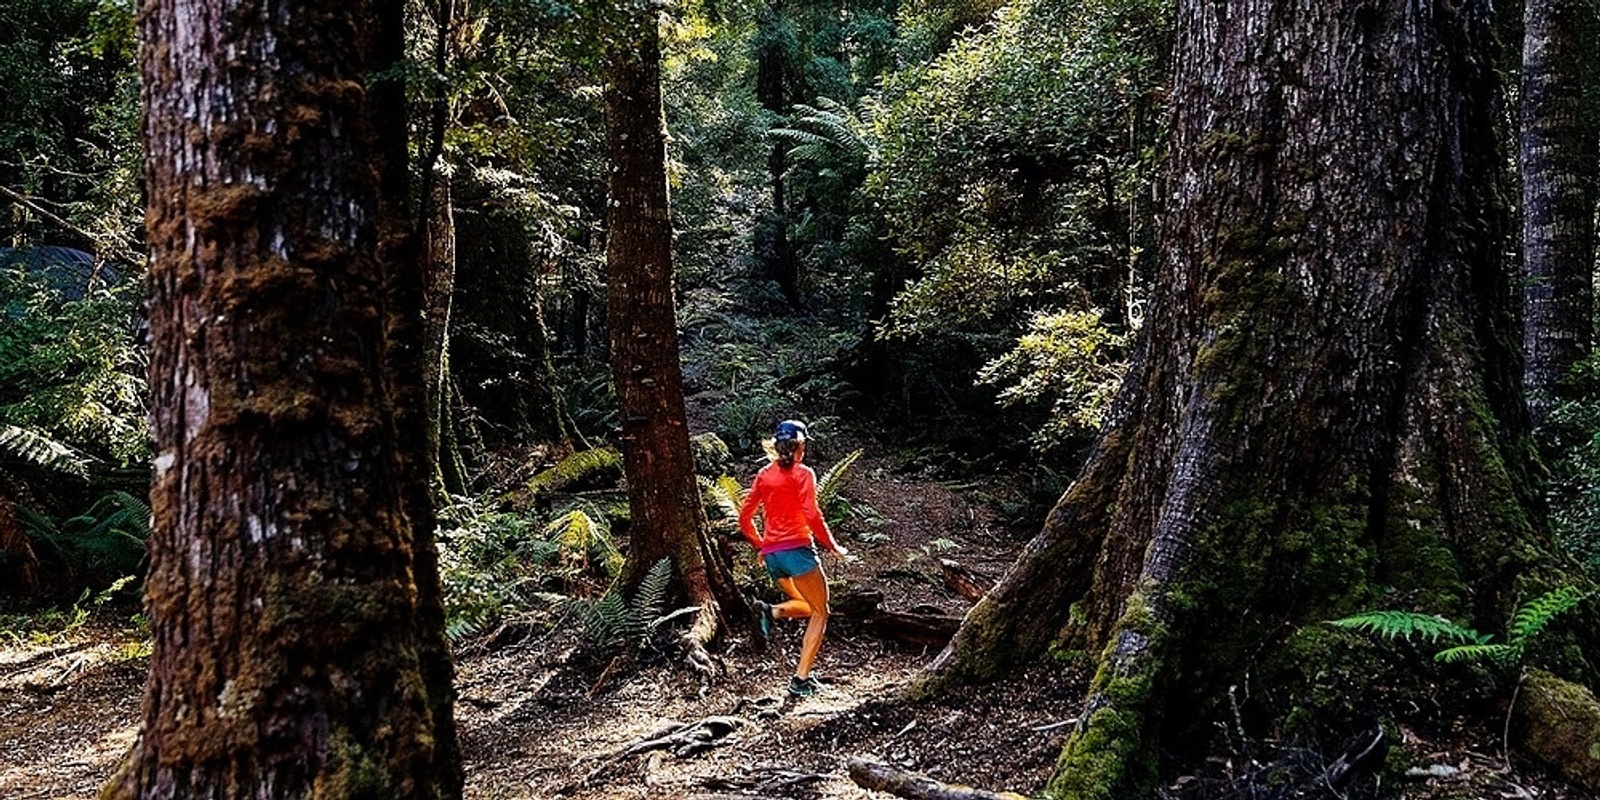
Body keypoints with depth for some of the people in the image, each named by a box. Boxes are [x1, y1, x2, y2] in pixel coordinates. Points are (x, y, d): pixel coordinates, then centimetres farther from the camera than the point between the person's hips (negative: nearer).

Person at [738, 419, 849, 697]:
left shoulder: (764, 474, 12)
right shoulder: (803, 474, -5)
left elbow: (744, 517, 13)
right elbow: (812, 516, -15)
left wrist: (760, 546, 25)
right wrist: (833, 547, -3)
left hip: (771, 555, 6)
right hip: (797, 549, -6)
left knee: (809, 606, 24)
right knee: (820, 612, 6)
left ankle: (771, 611, -7)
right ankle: (801, 679, -4)